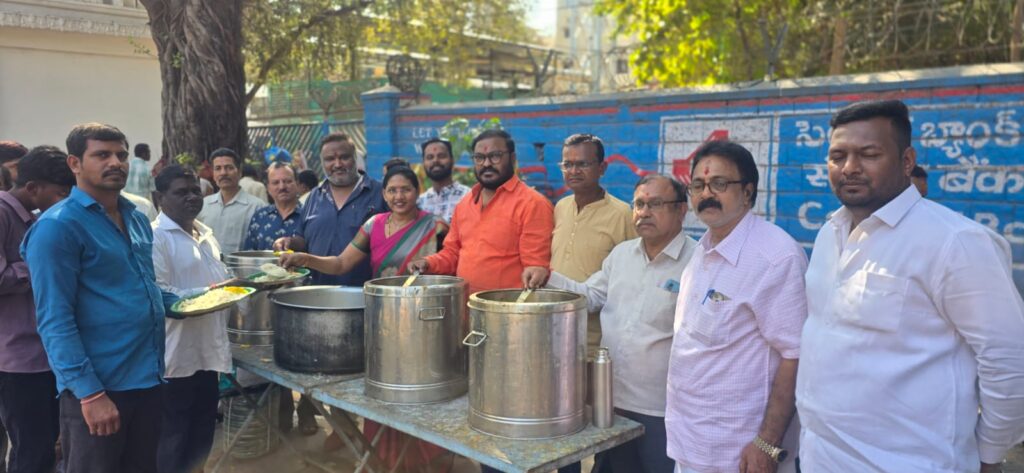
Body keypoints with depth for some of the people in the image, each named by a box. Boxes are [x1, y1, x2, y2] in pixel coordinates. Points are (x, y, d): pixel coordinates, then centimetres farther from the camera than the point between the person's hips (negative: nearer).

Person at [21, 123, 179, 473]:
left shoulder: (137, 219, 11)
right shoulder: (58, 226, -13)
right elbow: (54, 320, -17)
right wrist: (89, 392, -22)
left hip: (147, 377, 7)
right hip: (97, 387, -7)